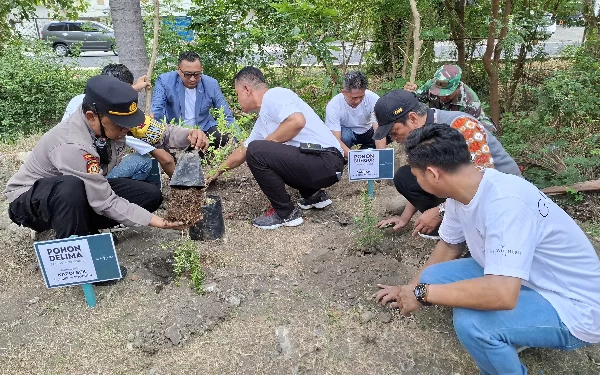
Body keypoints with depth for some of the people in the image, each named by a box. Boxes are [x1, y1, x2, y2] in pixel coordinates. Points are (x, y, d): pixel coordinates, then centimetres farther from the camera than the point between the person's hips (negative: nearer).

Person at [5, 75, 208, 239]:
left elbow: (158, 131, -9)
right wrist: (151, 220, -34)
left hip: (87, 191, 7)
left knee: (151, 195, -8)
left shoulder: (111, 118, -18)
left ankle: (83, 227, 2)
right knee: (71, 188, -42)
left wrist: (189, 135, -29)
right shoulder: (71, 145, -37)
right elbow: (106, 203, -33)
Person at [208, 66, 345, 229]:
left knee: (257, 151, -17)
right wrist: (218, 171, 43)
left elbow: (297, 121, -26)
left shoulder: (274, 95, -7)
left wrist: (267, 142, -11)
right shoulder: (263, 119, 20)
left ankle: (286, 213, -4)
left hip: (326, 161, -10)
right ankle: (314, 195, 20)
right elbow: (242, 152, 32)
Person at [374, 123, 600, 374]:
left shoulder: (504, 203, -34)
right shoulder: (461, 193, -6)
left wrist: (422, 293, -30)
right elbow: (449, 245, 12)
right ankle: (506, 339, 14)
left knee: (471, 323, -32)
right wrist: (409, 288, 16)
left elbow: (503, 294, -42)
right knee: (433, 277, -1)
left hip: (573, 307, -8)